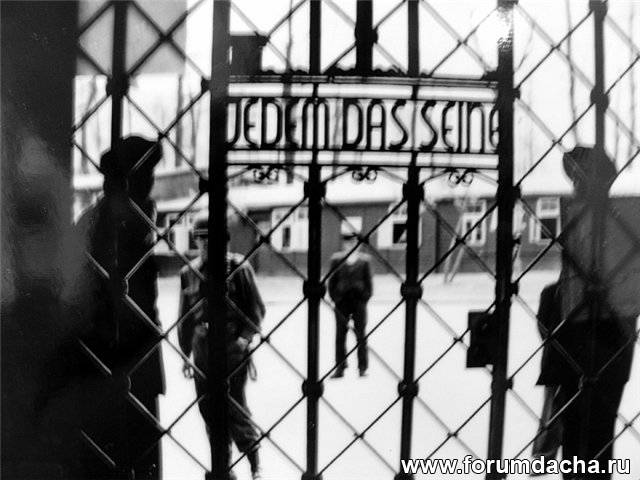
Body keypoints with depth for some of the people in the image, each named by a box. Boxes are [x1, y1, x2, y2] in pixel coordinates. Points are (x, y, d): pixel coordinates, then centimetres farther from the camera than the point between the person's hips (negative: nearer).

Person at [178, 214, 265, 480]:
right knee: (208, 410, 7)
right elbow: (185, 317, 16)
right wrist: (185, 354, 15)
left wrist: (246, 336, -13)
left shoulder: (238, 267, -4)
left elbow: (256, 308, 0)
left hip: (232, 350, -4)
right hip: (202, 351, 4)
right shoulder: (189, 272, 9)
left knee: (235, 410, -3)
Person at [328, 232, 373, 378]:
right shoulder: (336, 259, 5)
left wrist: (366, 297, -2)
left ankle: (362, 367, 8)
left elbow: (368, 281, 6)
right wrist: (334, 297, -1)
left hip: (359, 300, 0)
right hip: (342, 301, 1)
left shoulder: (364, 259, 4)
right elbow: (332, 280, 6)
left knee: (361, 334, 2)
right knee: (340, 334, 3)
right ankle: (340, 368, 9)